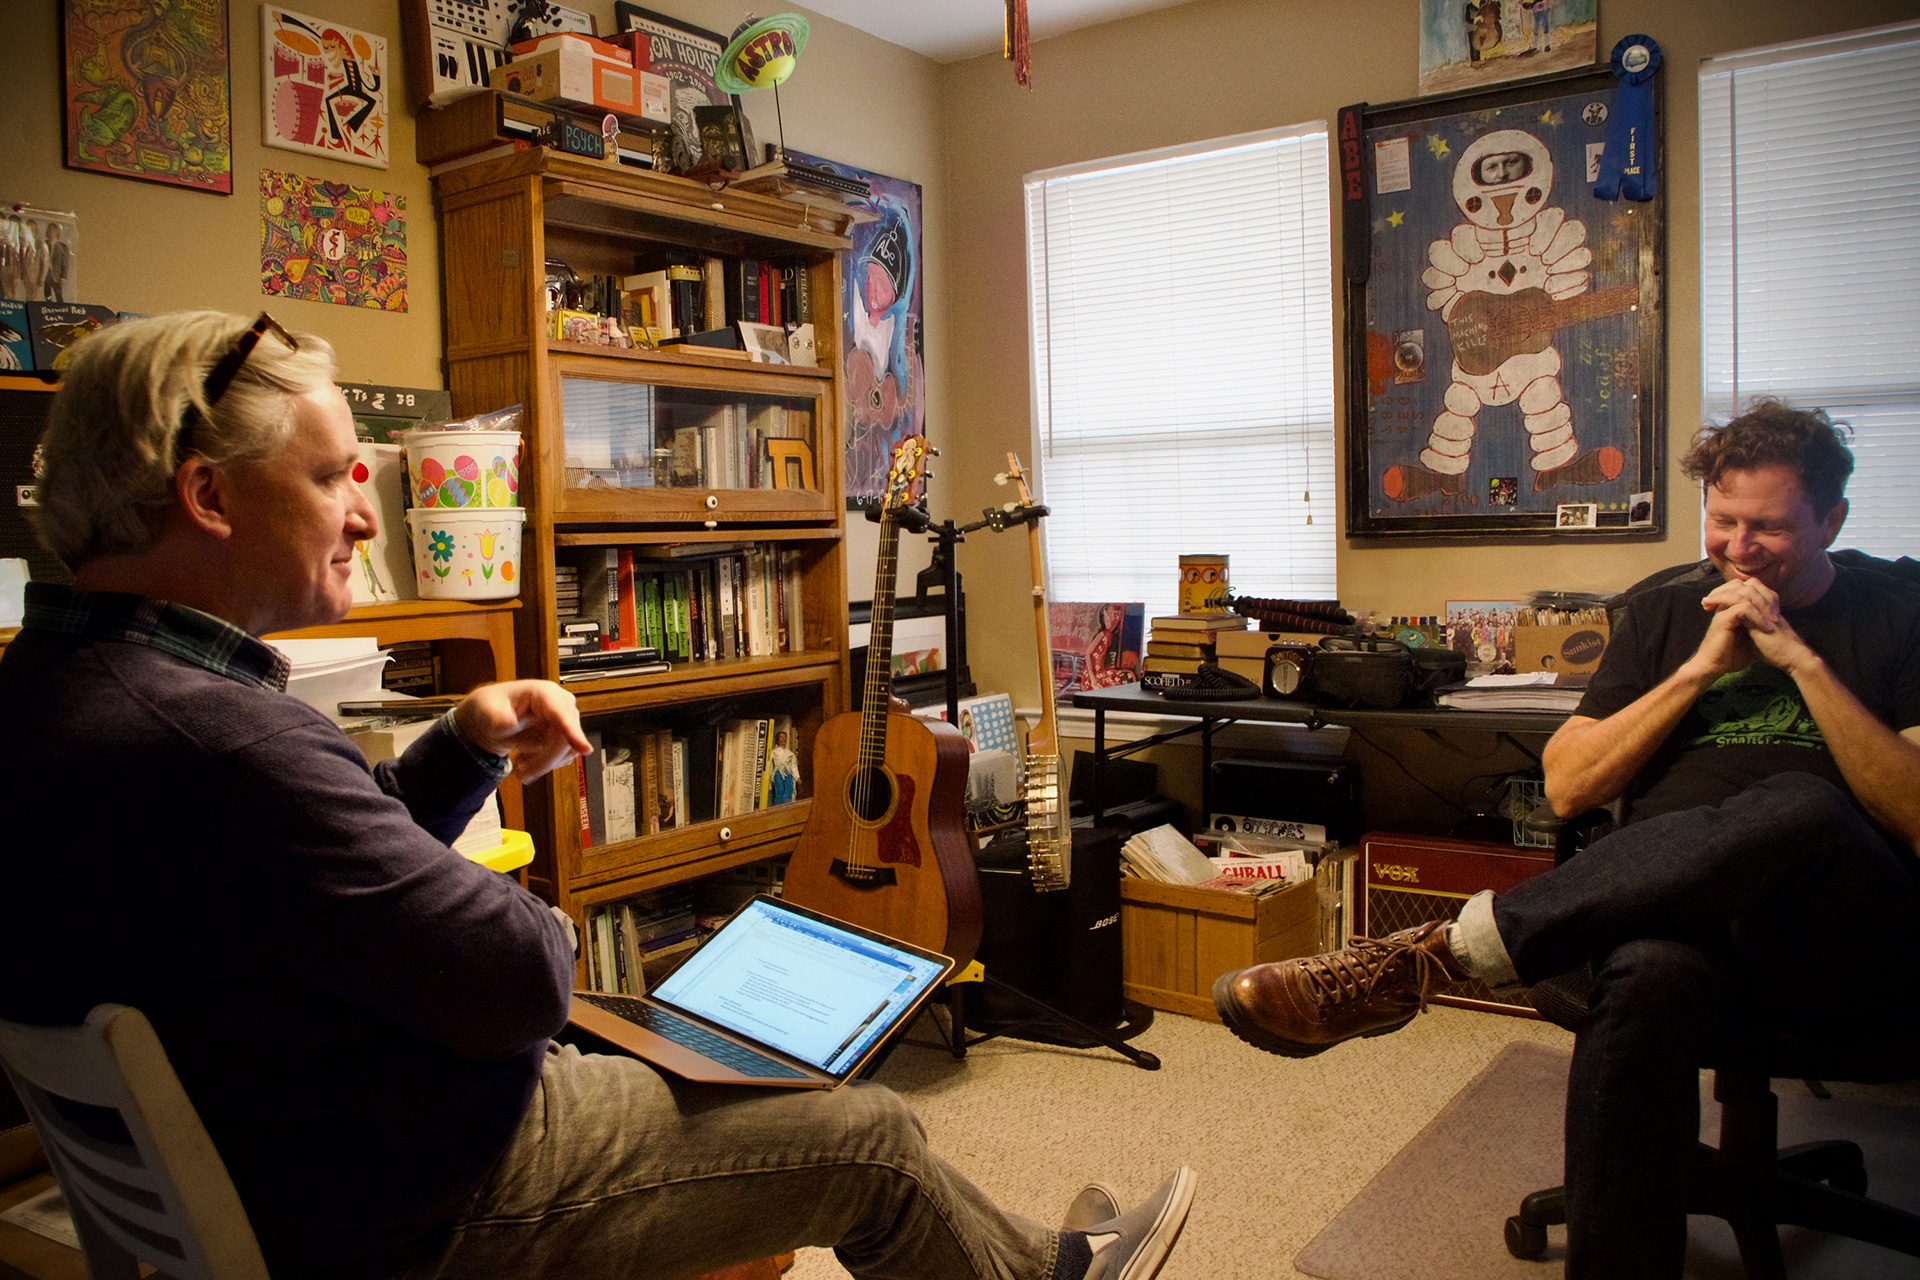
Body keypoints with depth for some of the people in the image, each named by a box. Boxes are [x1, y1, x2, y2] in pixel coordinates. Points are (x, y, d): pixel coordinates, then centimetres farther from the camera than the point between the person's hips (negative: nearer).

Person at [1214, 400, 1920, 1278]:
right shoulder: (1665, 615, 20)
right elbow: (1567, 787, 9)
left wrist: (1803, 661, -5)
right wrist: (1700, 670, 2)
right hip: (1681, 909, 1)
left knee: (1797, 809, -38)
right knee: (1645, 974, -39)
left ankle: (1430, 954, -34)